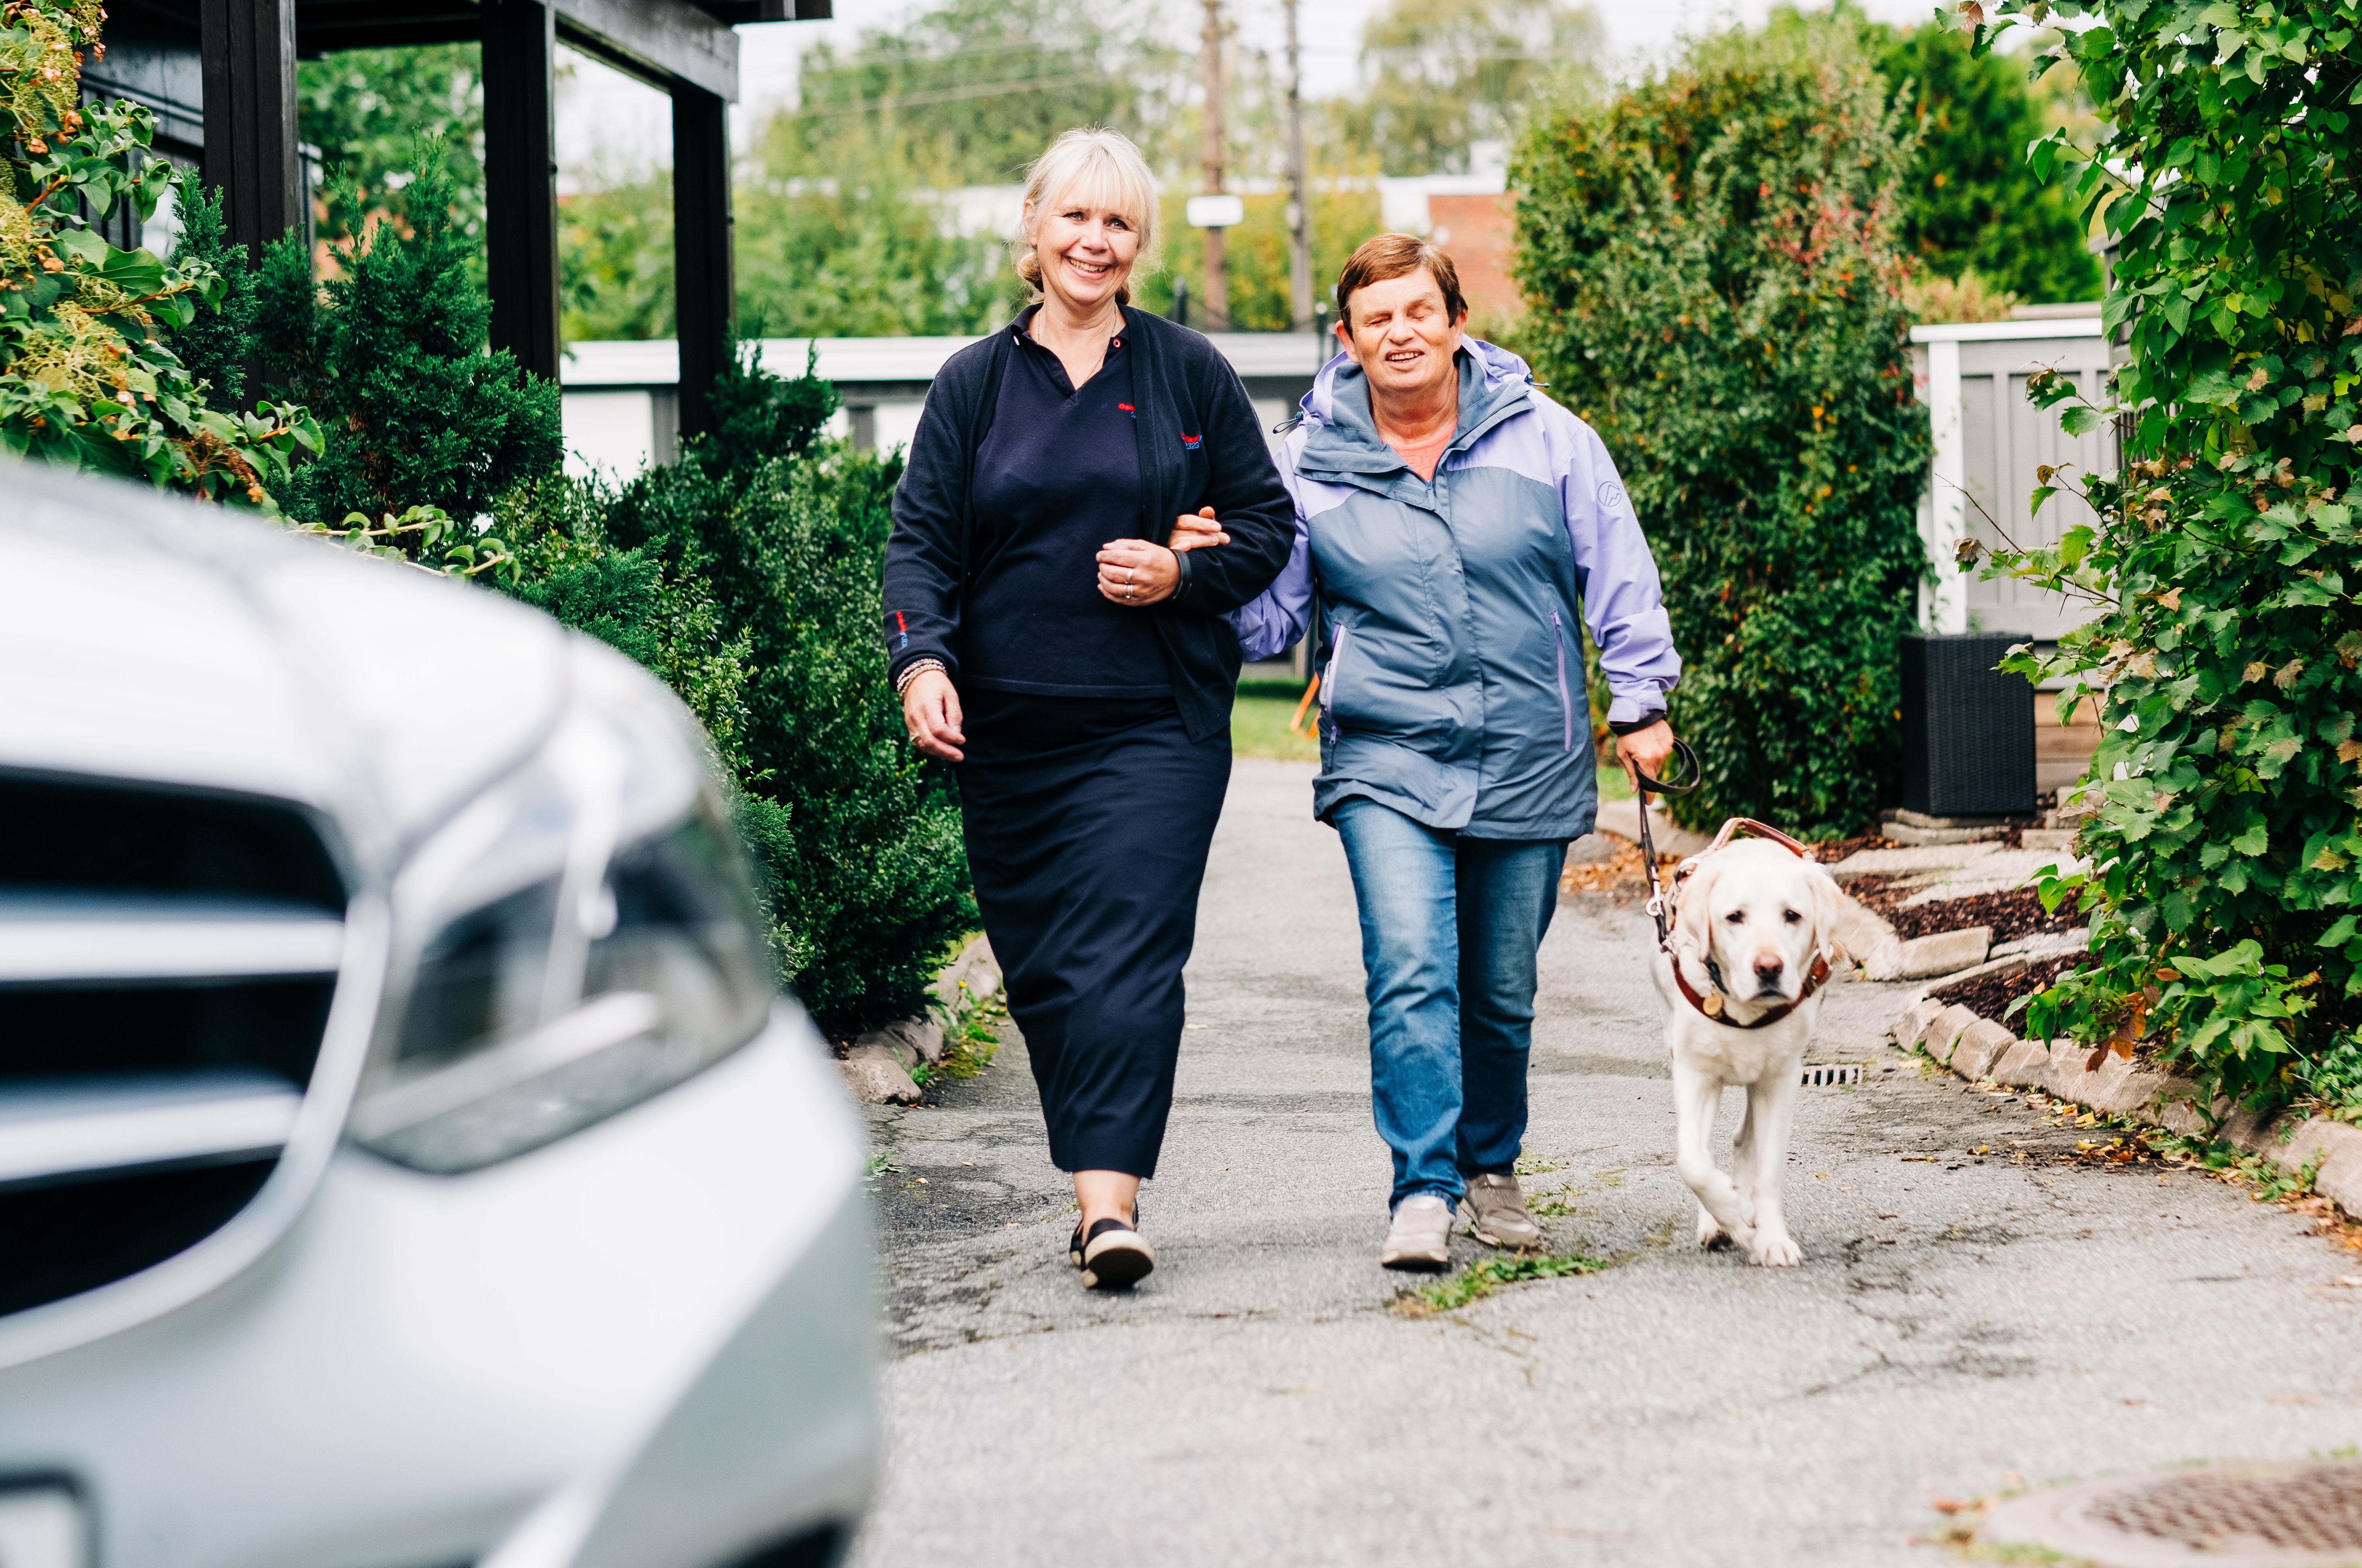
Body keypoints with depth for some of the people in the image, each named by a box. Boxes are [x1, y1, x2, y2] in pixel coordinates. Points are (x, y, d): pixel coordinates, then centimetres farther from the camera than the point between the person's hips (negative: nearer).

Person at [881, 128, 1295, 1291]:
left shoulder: (1191, 374, 7)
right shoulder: (974, 384, 9)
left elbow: (1267, 525, 10)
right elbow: (921, 536, 4)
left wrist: (1183, 573, -10)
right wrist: (921, 659, -13)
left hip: (1156, 723, -2)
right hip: (1006, 727, 2)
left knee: (1129, 953, -13)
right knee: (1041, 966, 5)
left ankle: (1111, 1199, -17)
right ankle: (1099, 1183, 16)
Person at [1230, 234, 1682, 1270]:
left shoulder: (1546, 439, 3)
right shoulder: (1311, 465, 2)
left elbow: (1618, 576, 9)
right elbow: (1271, 616, 9)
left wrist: (1640, 701, 6)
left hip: (1530, 767, 1)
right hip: (1386, 764, -1)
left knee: (1501, 992, 11)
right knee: (1410, 975, -17)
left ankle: (1491, 1168, 31)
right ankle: (1424, 1192, -13)